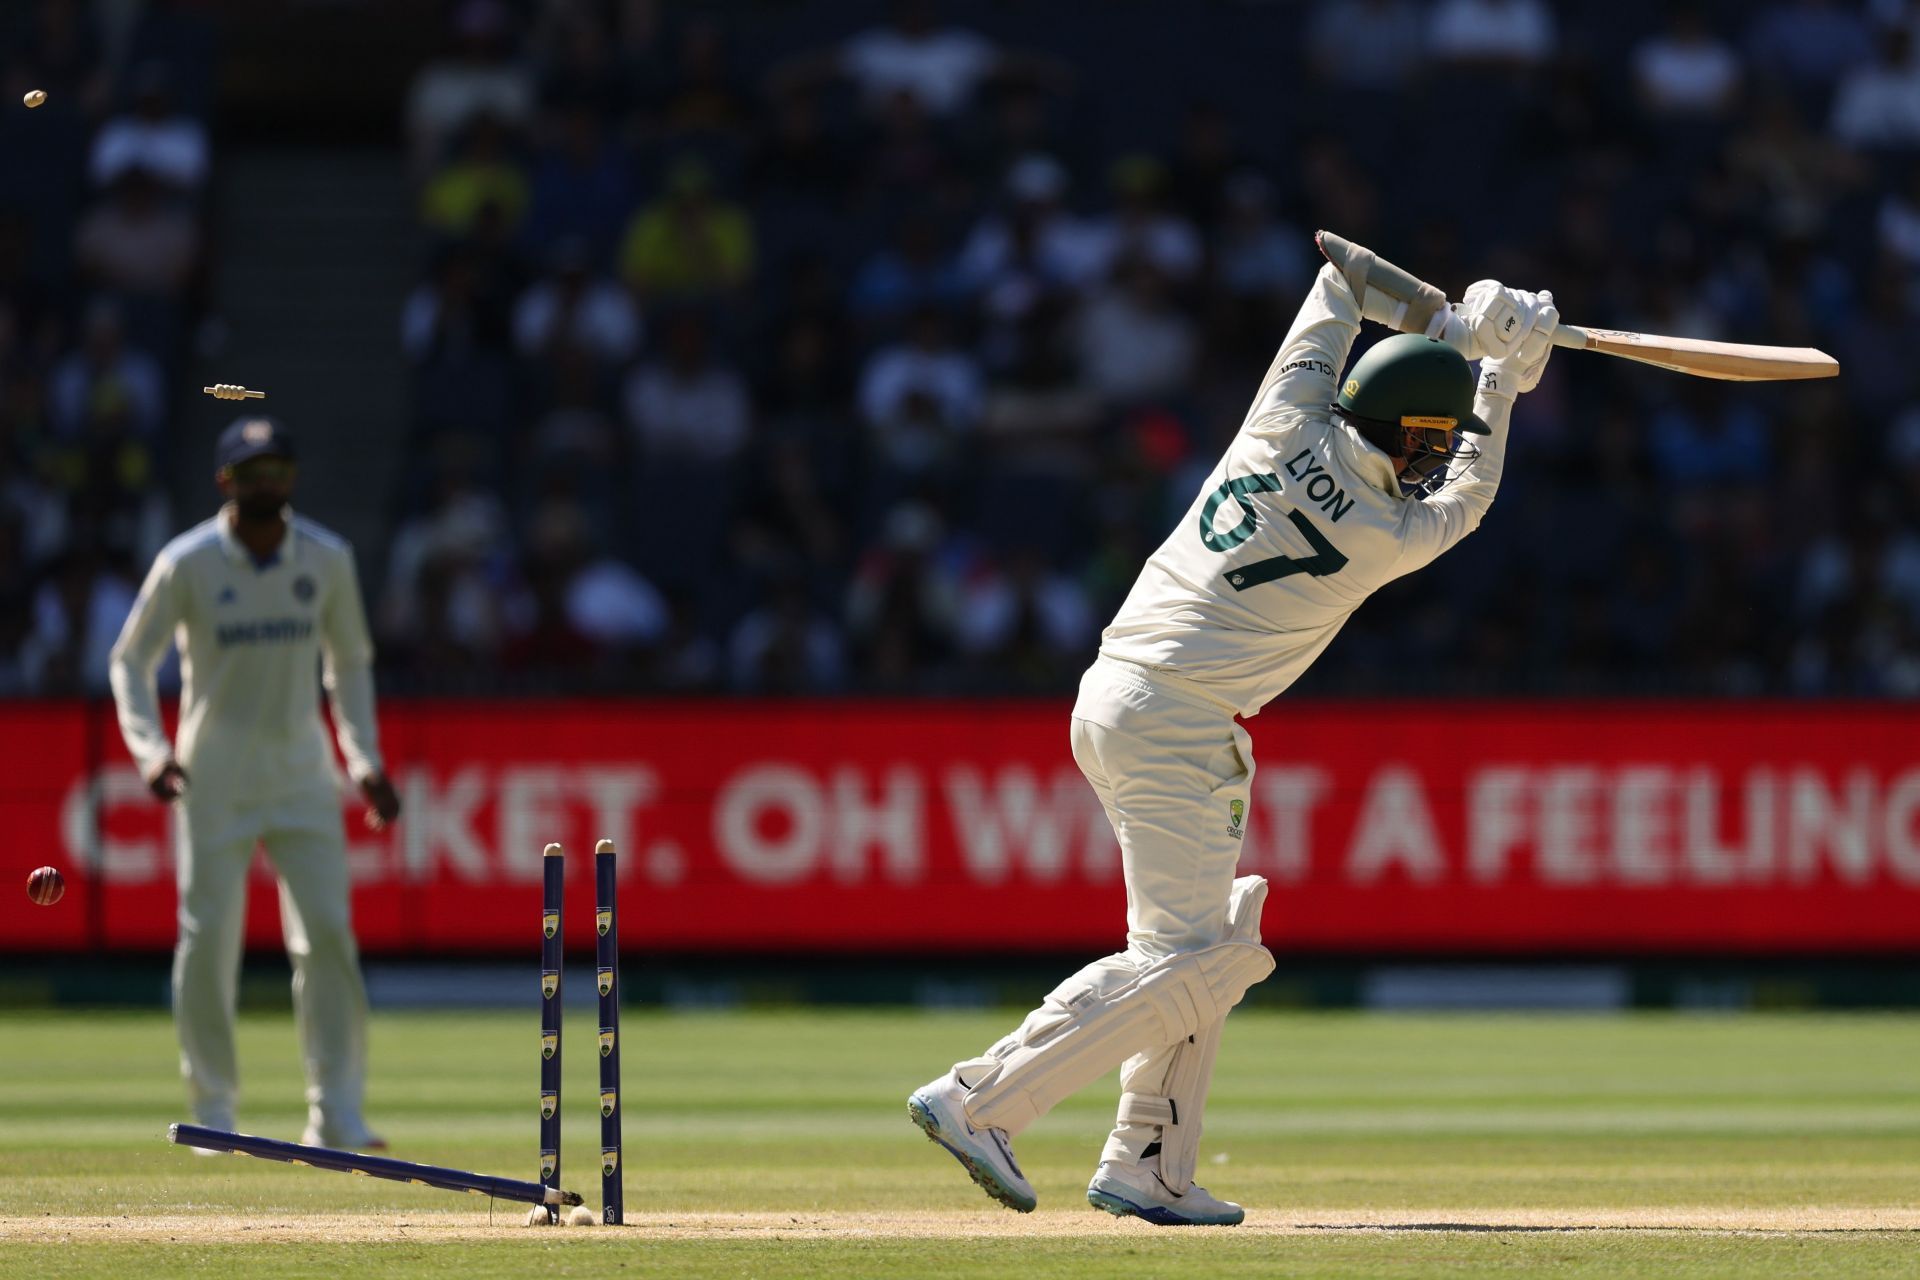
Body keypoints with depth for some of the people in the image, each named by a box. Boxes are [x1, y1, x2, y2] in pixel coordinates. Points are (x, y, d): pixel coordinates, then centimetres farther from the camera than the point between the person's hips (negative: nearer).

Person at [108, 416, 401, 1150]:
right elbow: (131, 661, 0)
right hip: (214, 780, -2)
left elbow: (349, 662, 14)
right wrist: (151, 751, -14)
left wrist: (365, 760, 5)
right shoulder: (186, 564, -8)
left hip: (300, 773, 2)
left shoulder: (326, 560, 1)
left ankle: (335, 1115, -5)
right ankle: (213, 1109, 11)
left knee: (327, 935, -7)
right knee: (208, 939, -2)